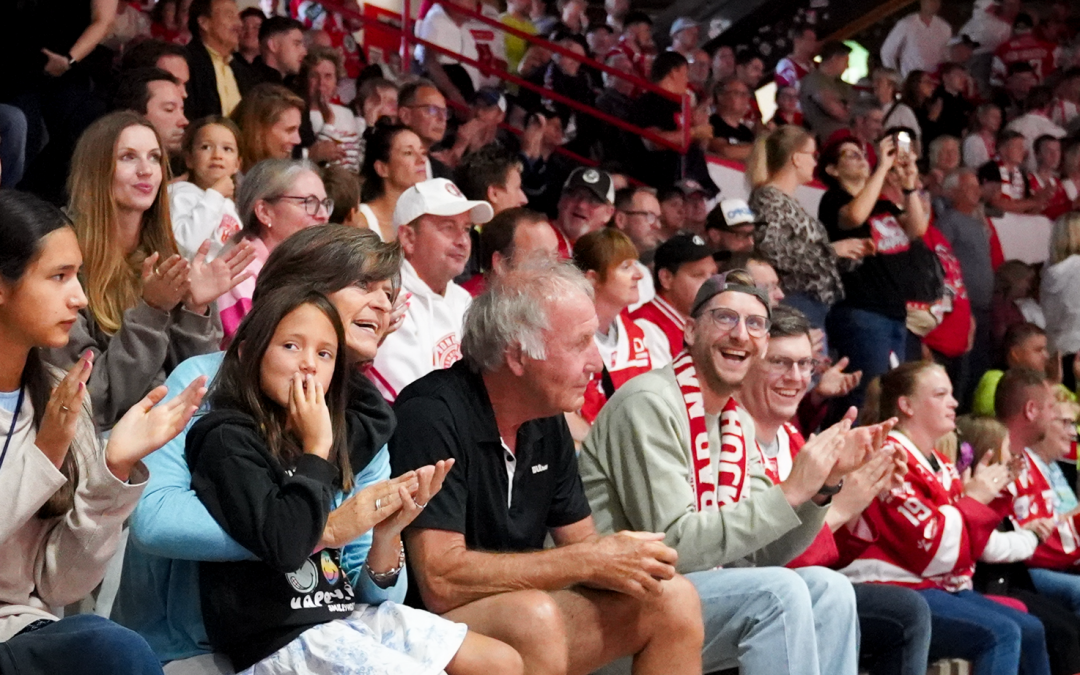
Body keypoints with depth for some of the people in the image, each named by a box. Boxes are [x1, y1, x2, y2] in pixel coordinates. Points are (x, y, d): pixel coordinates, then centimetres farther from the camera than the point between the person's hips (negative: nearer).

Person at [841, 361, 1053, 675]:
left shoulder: (939, 465, 17)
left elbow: (963, 544, 17)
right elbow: (932, 549, -19)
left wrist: (991, 494, 6)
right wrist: (974, 499, -8)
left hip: (942, 588, 10)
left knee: (1031, 631, 3)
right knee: (1001, 633, -25)